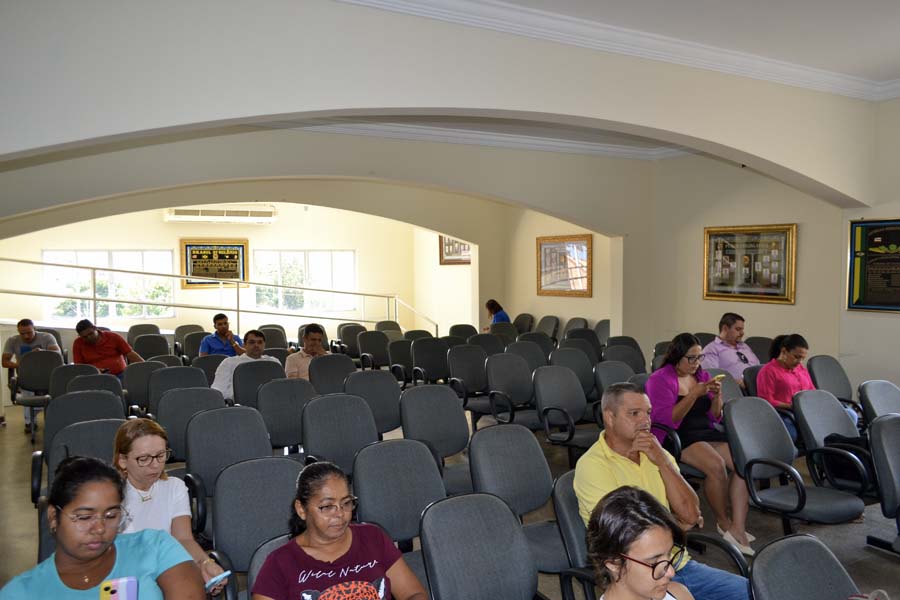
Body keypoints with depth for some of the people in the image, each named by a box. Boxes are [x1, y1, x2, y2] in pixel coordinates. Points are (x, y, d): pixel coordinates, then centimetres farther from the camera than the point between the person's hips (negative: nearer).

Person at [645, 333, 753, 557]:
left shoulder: (702, 376, 16)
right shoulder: (660, 379, -2)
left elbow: (715, 416, 17)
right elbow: (667, 419, -13)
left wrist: (717, 396, -3)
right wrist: (694, 394, -18)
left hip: (707, 432, 6)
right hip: (678, 437, -6)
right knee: (716, 466, -31)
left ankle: (738, 529, -19)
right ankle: (723, 522, -8)